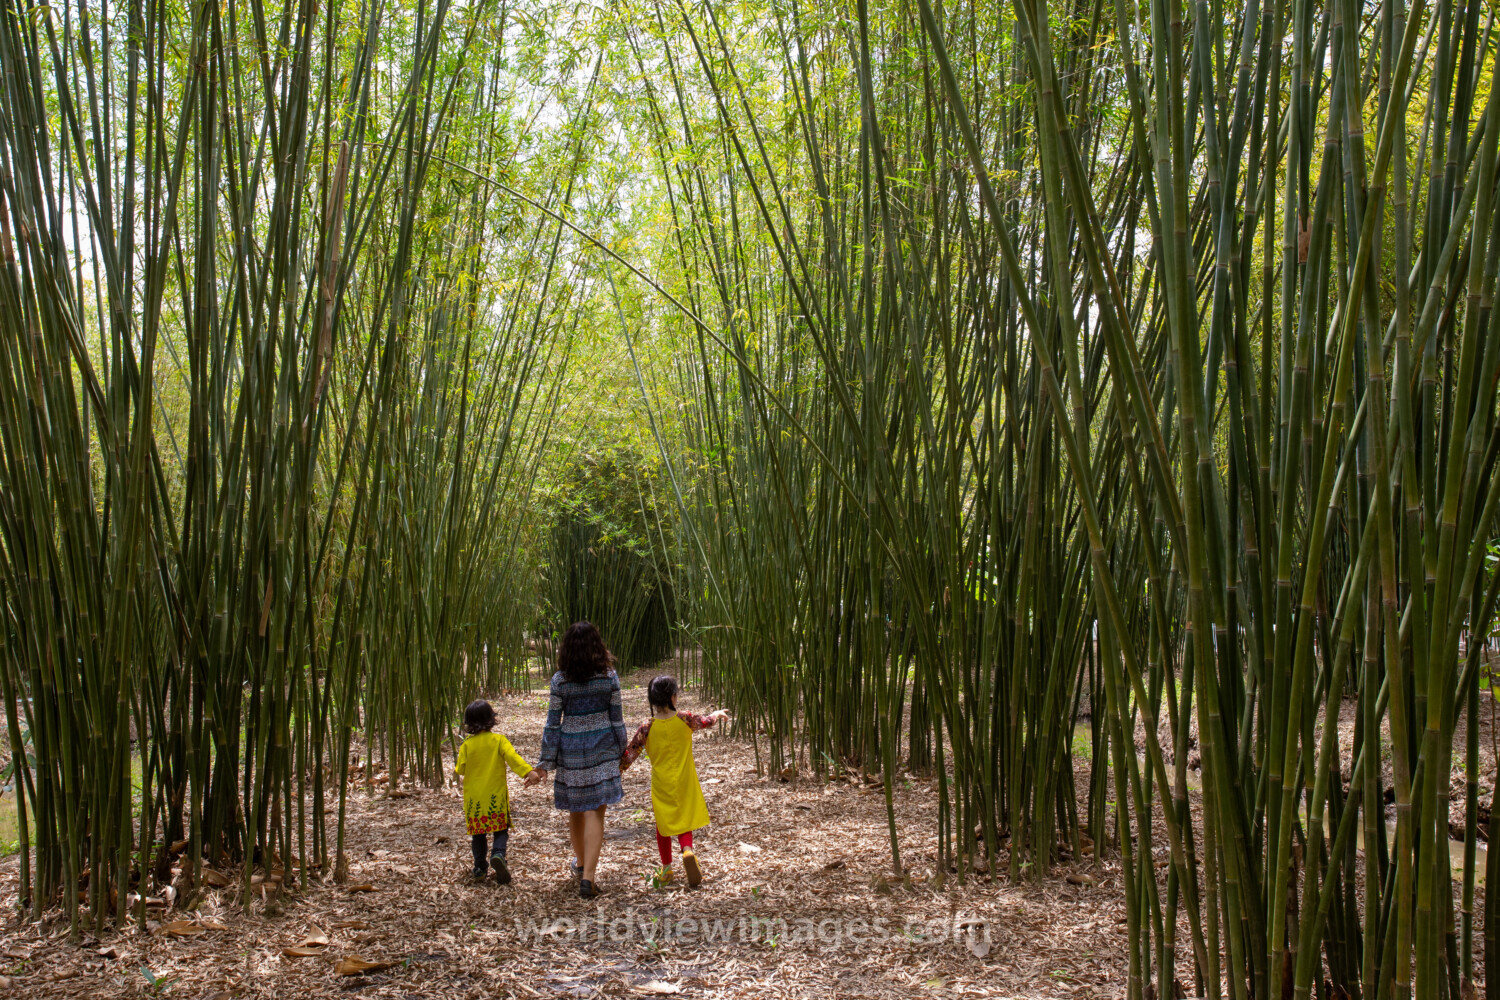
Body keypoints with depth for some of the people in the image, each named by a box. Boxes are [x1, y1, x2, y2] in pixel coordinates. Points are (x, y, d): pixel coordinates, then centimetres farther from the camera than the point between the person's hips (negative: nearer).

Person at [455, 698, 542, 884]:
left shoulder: (467, 745, -2)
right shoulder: (498, 740, -6)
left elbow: (460, 770, 2)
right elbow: (513, 757, -18)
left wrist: (457, 766, 24)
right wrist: (529, 772, -24)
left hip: (473, 797, 2)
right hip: (496, 795, -2)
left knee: (478, 833, 13)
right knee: (501, 830, 6)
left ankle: (479, 868, 14)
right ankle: (498, 854, -20)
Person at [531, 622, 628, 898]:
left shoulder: (560, 681, -8)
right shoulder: (609, 677, -5)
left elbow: (552, 723, -5)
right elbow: (616, 719, 0)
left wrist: (546, 761, 1)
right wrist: (621, 752, 12)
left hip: (571, 750, 0)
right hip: (602, 748, 0)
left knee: (576, 809, 18)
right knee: (595, 813, 0)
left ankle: (581, 864, 37)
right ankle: (587, 876, -7)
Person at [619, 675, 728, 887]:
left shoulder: (647, 727, -11)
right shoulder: (685, 719, -9)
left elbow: (629, 754, -8)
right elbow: (706, 721, 12)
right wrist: (718, 714, 33)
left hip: (661, 785, 0)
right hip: (685, 782, 0)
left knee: (663, 825, 16)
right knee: (684, 821, 12)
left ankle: (666, 868, 25)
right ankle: (687, 850, -17)